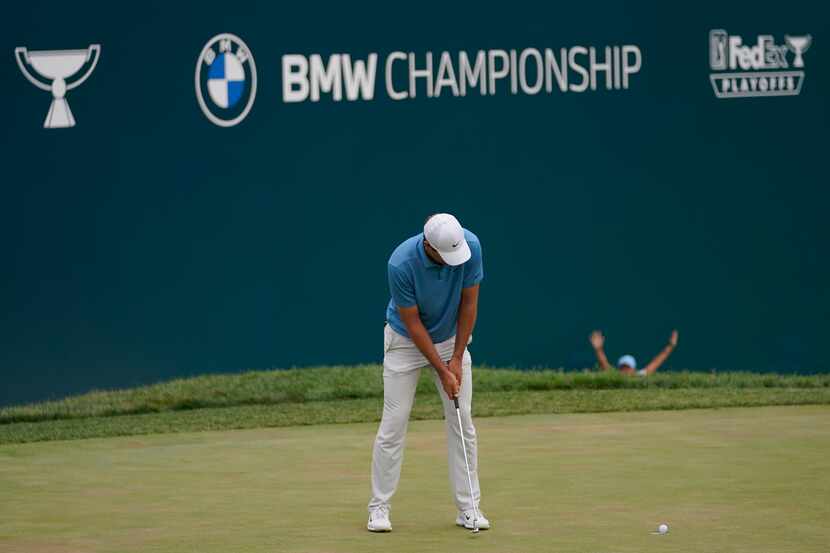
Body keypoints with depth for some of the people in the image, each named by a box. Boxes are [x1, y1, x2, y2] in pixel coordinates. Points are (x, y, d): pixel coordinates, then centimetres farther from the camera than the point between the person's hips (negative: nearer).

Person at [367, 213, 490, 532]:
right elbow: (412, 323, -22)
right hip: (406, 341, -3)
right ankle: (379, 508, 4)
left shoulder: (471, 245, -24)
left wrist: (456, 359, -12)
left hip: (451, 339, 3)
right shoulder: (401, 264, -33)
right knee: (393, 425, -5)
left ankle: (468, 507, 5)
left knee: (463, 424, -1)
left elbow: (469, 303, -12)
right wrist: (442, 371, -20)